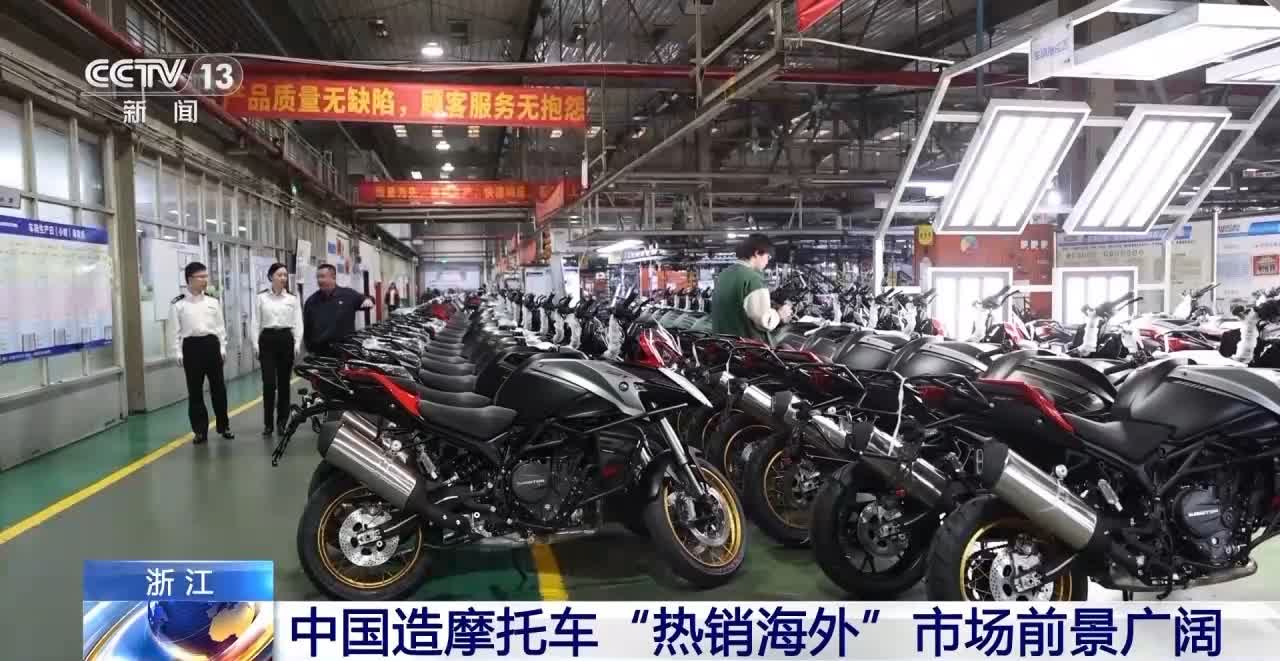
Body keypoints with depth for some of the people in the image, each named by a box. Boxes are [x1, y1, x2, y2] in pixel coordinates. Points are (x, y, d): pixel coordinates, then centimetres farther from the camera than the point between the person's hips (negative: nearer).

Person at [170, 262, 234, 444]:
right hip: (192, 347, -2)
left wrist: (222, 348, 5)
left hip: (212, 345, 2)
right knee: (195, 391, 4)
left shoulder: (213, 302, 6)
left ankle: (224, 426, 20)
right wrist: (178, 353, -6)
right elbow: (175, 331, -1)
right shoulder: (178, 304, -2)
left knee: (218, 388, 6)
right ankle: (200, 430, 15)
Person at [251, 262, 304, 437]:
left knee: (283, 382, 5)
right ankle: (268, 423, 4)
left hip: (286, 340, 1)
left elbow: (298, 322, 4)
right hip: (267, 340, -1)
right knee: (269, 383, -6)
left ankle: (282, 421, 16)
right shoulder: (260, 297, 4)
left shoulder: (293, 298, 5)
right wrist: (255, 344, -5)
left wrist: (297, 343, -6)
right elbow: (255, 322, 3)